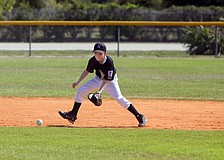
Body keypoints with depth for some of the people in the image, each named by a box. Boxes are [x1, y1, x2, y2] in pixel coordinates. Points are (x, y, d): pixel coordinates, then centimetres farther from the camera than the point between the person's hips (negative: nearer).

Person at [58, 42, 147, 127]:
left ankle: (139, 116, -18)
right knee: (80, 91, -1)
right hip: (98, 79, 6)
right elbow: (87, 71, 1)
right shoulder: (93, 61, -20)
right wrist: (77, 82, -1)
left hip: (110, 81, -6)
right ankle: (73, 115, 13)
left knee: (119, 98, -22)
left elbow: (107, 80, -31)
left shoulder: (109, 62, -34)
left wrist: (99, 91, -41)